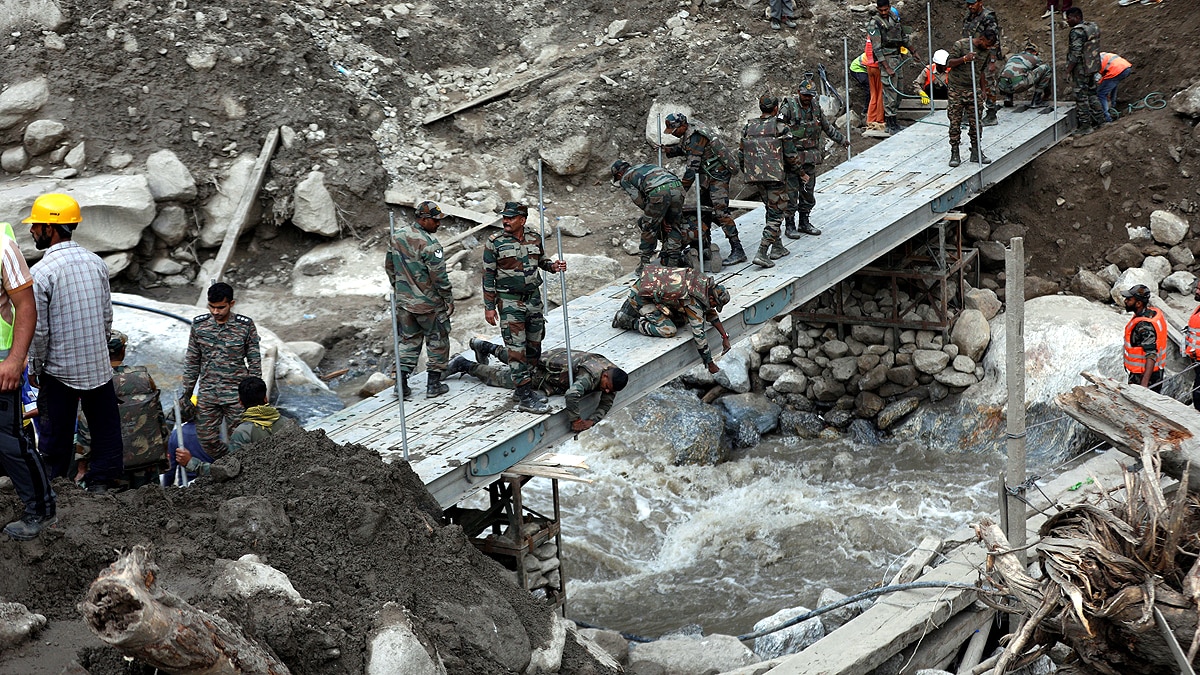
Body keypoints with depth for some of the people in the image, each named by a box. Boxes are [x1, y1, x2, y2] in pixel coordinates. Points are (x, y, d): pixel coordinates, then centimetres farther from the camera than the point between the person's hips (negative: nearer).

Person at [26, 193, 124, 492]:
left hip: (60, 369, -4)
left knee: (57, 436, 7)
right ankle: (102, 483, 16)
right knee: (106, 430, 12)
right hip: (99, 366, 4)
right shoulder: (96, 262, 1)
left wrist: (36, 369, 0)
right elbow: (107, 315, 8)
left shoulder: (41, 273, -16)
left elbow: (38, 330, -13)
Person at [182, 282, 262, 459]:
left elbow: (254, 362, -1)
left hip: (236, 395, -3)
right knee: (207, 440, 3)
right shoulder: (199, 325, 1)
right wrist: (187, 393, 9)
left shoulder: (245, 325, -7)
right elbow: (192, 361, 9)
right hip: (207, 395, 3)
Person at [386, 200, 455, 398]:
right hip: (429, 303, -6)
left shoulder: (397, 236, 2)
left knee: (408, 341, 16)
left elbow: (389, 266, 12)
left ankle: (402, 382, 10)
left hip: (403, 301, 6)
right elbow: (439, 275, -19)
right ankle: (433, 384, 13)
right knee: (437, 341, 9)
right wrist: (449, 299, -7)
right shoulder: (428, 244, -21)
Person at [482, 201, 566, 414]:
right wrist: (489, 306, -9)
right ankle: (525, 397, -9)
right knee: (517, 350, -8)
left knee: (534, 346, 11)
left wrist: (553, 265, -3)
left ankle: (523, 386, 24)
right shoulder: (495, 242, -9)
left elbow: (541, 260, 21)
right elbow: (488, 276, -6)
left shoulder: (534, 239, 3)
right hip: (510, 302, -5)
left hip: (533, 299, 5)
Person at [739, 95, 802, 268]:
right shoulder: (781, 128, -10)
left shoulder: (748, 128, 5)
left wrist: (747, 173, 23)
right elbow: (791, 155, -9)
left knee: (771, 210, 22)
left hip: (756, 176, 6)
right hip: (776, 176, -6)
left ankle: (777, 247, 27)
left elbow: (741, 155, 8)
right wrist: (801, 173, 6)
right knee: (776, 214, -2)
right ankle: (762, 253, -13)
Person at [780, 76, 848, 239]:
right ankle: (790, 226, 4)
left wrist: (842, 140, 34)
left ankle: (804, 223, 23)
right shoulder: (788, 108, -10)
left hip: (810, 159, 6)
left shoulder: (815, 109, 10)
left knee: (808, 192, 11)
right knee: (791, 194, -3)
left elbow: (828, 128, 25)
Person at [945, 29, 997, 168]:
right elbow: (949, 63, -11)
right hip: (956, 90, -5)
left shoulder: (985, 52, 9)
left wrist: (983, 90, 18)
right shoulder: (960, 45, -10)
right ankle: (954, 154, 3)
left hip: (974, 91, 5)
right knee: (955, 122, -2)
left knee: (975, 123, 4)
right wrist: (964, 59, -27)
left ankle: (976, 152, 10)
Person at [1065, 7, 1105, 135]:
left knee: (1081, 97, -2)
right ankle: (1099, 119, 28)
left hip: (1081, 69, -9)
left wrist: (1068, 70, -17)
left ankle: (1085, 126, 1)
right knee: (1092, 93, 20)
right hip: (1092, 67, 9)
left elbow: (1075, 54, -24)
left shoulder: (1077, 32, -20)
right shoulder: (1093, 27, 9)